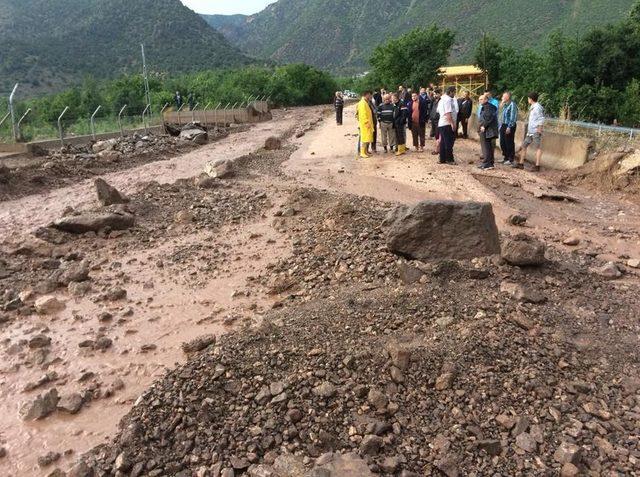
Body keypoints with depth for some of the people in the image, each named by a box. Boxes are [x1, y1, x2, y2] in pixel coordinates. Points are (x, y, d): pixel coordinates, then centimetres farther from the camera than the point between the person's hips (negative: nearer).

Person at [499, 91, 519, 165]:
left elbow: (513, 117, -18)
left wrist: (509, 127, -21)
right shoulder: (505, 105, 14)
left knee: (509, 143, -3)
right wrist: (501, 125, 15)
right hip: (503, 125, 9)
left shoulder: (512, 104, -14)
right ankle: (506, 157, 25)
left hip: (509, 126, -9)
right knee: (502, 143, 12)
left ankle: (511, 159, 6)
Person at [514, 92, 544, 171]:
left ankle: (537, 166, -5)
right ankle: (521, 164, 16)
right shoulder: (532, 107, 17)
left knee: (538, 148, -5)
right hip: (530, 132, 10)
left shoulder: (538, 107, -12)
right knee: (523, 146, 10)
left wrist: (539, 131, -20)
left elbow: (541, 120, -16)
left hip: (536, 132, -10)